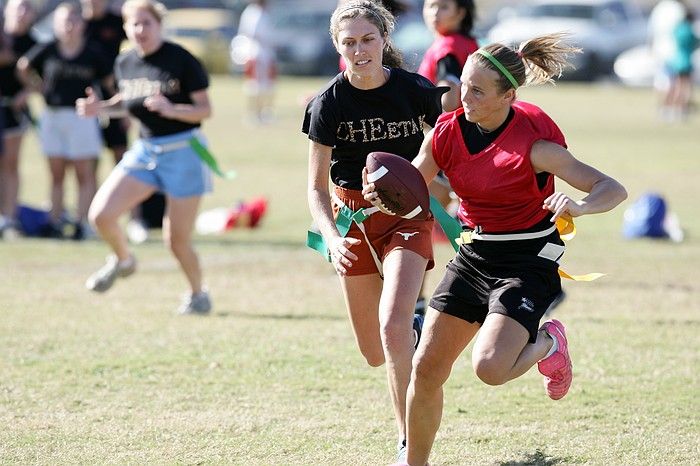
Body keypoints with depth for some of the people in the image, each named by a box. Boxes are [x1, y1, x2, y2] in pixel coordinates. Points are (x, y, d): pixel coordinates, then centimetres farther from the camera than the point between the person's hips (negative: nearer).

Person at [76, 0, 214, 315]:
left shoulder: (181, 60, -14)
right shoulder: (125, 64, 3)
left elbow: (205, 109, -12)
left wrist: (171, 109, -29)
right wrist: (100, 108, 1)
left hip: (183, 150, -5)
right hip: (144, 150, 5)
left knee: (176, 239, -1)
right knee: (100, 214, -9)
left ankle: (198, 295, 25)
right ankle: (123, 260, 22)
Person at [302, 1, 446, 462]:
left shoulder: (417, 91, -12)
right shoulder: (329, 103, -11)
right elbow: (317, 186, -8)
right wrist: (333, 238, -24)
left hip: (408, 213, -2)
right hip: (354, 216, 2)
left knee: (392, 325, -24)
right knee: (376, 354, 8)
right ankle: (413, 325, 46)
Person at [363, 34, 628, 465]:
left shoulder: (532, 142, -20)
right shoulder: (448, 132, -5)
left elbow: (613, 189, -21)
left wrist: (580, 207, -43)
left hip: (528, 260, -5)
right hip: (474, 253, 5)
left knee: (489, 368, -24)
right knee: (426, 369, 1)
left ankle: (547, 344, 9)